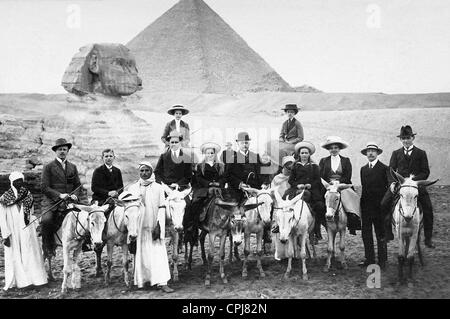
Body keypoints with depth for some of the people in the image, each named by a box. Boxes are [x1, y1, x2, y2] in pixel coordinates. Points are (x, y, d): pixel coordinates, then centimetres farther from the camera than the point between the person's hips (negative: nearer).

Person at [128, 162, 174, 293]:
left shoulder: (158, 188, 2)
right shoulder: (133, 188, 6)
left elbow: (161, 208, -1)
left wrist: (158, 226, -11)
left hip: (153, 227, -1)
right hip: (138, 226, 2)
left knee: (158, 253, -6)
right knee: (140, 253, 6)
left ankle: (162, 282, -7)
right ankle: (143, 279, 18)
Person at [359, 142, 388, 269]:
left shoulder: (384, 168, -4)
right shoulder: (363, 169, 13)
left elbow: (388, 187, -6)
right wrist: (362, 202, 8)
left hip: (379, 206, -5)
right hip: (365, 206, 5)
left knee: (380, 234, 3)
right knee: (366, 233, 8)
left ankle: (382, 260, 12)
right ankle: (369, 259, 17)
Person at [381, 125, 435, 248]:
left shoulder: (421, 153, 9)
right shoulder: (396, 153, 14)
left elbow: (426, 172, 4)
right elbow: (391, 170, 8)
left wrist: (415, 179, -14)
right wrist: (392, 182, -11)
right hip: (399, 183, 1)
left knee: (428, 208, -14)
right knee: (384, 204, -15)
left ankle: (428, 238, 1)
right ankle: (388, 233, -1)